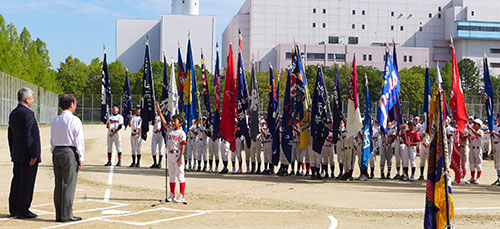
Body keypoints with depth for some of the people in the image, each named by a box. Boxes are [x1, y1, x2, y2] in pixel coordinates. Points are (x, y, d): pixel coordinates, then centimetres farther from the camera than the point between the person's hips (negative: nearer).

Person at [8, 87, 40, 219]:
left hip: (17, 154, 9)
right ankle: (22, 210, 0)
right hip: (27, 154, -9)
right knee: (27, 182, -3)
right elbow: (31, 135, -20)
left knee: (17, 181, 13)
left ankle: (13, 209, 18)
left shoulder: (13, 113, 12)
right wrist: (34, 155, -17)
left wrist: (13, 153, 21)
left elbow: (10, 135, 17)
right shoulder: (28, 113, -16)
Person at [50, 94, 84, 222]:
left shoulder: (55, 120, 9)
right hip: (70, 152, -6)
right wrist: (81, 158, -7)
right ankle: (66, 215, -2)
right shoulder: (74, 120, -10)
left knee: (58, 184, 9)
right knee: (69, 184, -3)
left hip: (56, 152, 6)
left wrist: (54, 154, 18)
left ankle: (59, 214, 12)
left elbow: (52, 140, 12)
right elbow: (79, 141, -11)